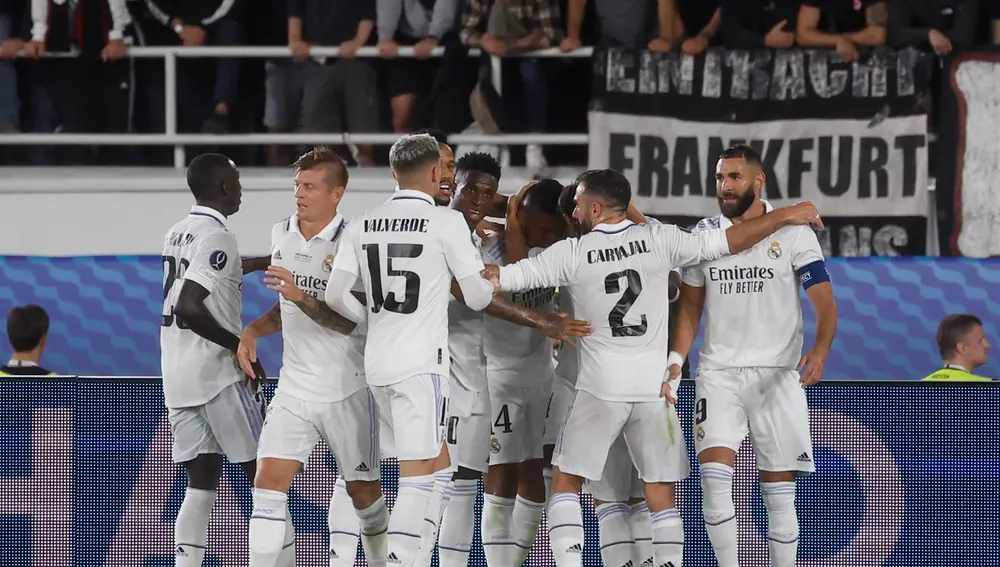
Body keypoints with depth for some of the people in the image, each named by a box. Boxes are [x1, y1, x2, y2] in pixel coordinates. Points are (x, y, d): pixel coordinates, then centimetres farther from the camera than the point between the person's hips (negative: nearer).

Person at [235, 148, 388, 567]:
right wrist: (253, 331, 5)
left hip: (348, 391, -4)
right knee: (269, 484, -10)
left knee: (362, 492, 8)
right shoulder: (280, 235, 6)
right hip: (294, 387, 4)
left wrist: (300, 296, -31)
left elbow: (350, 322, -19)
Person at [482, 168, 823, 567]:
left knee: (565, 483, 8)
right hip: (656, 385, 2)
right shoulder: (658, 239, -2)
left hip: (601, 388, -2)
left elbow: (504, 277, -1)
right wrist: (785, 216, 9)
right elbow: (727, 242, 0)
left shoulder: (572, 253, -5)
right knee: (661, 492, 9)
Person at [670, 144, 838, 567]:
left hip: (777, 374, -2)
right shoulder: (704, 234, 8)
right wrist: (675, 362, 3)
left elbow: (824, 302, -8)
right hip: (718, 372, 2)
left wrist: (820, 349, -27)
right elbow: (690, 306, 16)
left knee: (779, 495, 0)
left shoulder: (792, 232, -3)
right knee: (714, 477, -15)